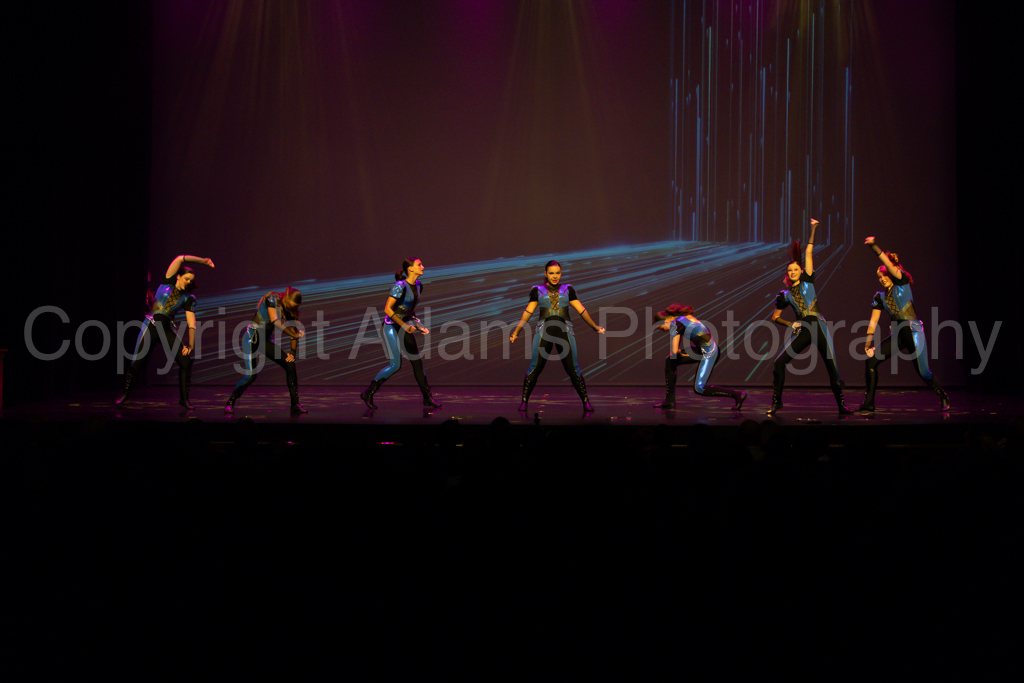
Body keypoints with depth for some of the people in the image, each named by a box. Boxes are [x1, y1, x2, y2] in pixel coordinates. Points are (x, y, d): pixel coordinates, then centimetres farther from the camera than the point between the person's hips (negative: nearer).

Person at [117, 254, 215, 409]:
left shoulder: (189, 298, 4)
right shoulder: (168, 282, 2)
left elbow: (191, 323, -4)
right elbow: (180, 259, -7)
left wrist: (191, 344, -15)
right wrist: (202, 261, -8)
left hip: (168, 329, 2)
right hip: (151, 325, -2)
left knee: (186, 362, -10)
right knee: (137, 362, -6)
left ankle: (184, 398, 4)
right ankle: (126, 393, 18)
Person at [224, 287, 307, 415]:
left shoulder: (289, 311, 3)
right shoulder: (273, 298, -17)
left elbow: (294, 331, 10)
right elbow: (275, 321, -28)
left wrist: (292, 352, -2)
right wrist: (294, 335, -26)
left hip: (266, 340, 7)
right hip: (252, 337, -7)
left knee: (290, 364, -5)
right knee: (251, 375, -18)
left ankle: (295, 405, 1)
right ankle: (229, 403, 5)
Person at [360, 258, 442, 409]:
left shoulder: (418, 285, 6)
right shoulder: (400, 286, -20)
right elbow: (387, 309, -22)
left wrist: (419, 326, 8)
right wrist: (404, 325, -22)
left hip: (404, 327, 8)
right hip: (391, 327, -8)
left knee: (417, 362, 6)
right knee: (395, 365, -11)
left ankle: (427, 398, 14)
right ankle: (368, 393, 2)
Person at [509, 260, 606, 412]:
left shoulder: (567, 290, 12)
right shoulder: (538, 290, 11)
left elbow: (582, 311, 11)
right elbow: (528, 312, 9)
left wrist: (596, 327, 6)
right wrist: (516, 332, 4)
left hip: (564, 331, 0)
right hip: (544, 331, 0)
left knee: (573, 369, -2)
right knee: (534, 368, -7)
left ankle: (586, 402, 6)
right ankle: (524, 402, 3)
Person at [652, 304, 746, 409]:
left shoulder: (675, 324, -16)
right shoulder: (683, 317, 12)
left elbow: (674, 351, -19)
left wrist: (679, 353, 1)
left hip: (709, 352, -10)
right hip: (701, 349, 10)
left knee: (699, 389, -9)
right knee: (670, 361, 11)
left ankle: (737, 395, -2)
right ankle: (670, 401, 14)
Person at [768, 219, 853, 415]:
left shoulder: (807, 281, 7)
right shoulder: (785, 295, 11)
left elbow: (809, 254, 1)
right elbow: (774, 317, 19)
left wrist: (813, 230, -3)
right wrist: (790, 324, 3)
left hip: (819, 326, -2)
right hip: (803, 331, 2)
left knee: (832, 367, -6)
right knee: (779, 362, -9)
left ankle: (842, 405, 4)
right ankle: (776, 402, 4)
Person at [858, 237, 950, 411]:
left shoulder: (902, 283, 1)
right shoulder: (880, 297, 13)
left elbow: (889, 264, -15)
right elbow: (873, 322, 9)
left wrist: (874, 246, -23)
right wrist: (868, 342, 0)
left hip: (913, 331, -6)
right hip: (897, 334, 6)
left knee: (923, 371, -7)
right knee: (871, 360, -8)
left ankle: (943, 397, 20)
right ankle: (869, 403, -2)